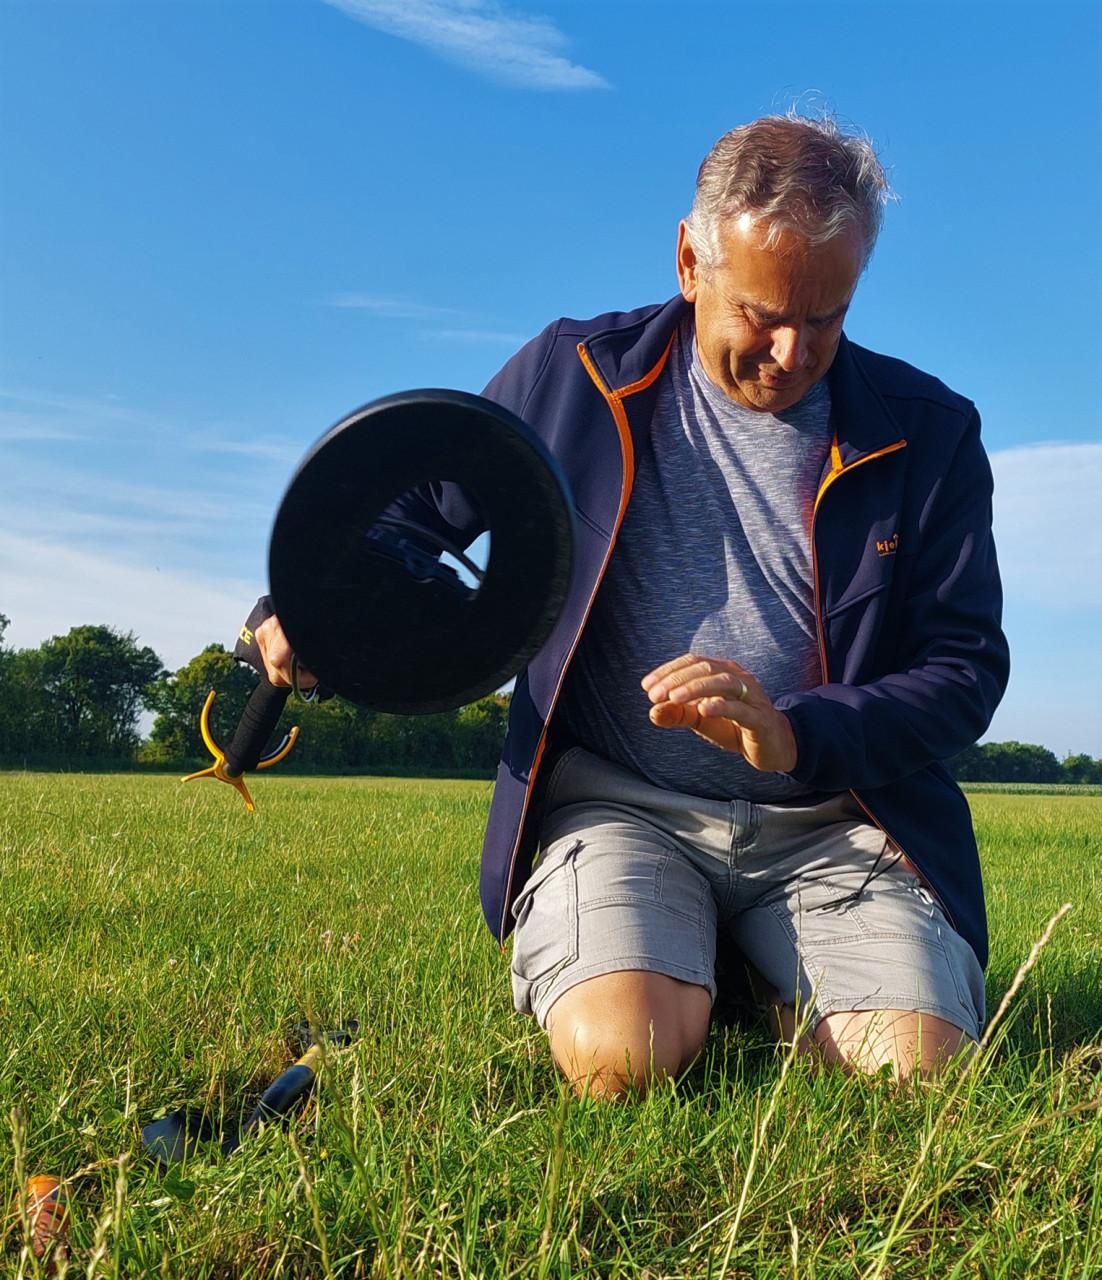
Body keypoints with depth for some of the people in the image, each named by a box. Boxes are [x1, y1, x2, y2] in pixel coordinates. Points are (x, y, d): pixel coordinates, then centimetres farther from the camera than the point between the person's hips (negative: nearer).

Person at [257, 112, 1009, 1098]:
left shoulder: (928, 433, 2)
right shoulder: (573, 377, 2)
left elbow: (968, 665, 0)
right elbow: (414, 508, 14)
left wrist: (798, 737, -19)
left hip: (830, 821, 2)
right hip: (617, 804, -1)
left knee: (919, 1069, -21)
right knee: (619, 1054, -26)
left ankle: (773, 977, 13)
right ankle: (685, 971, 10)